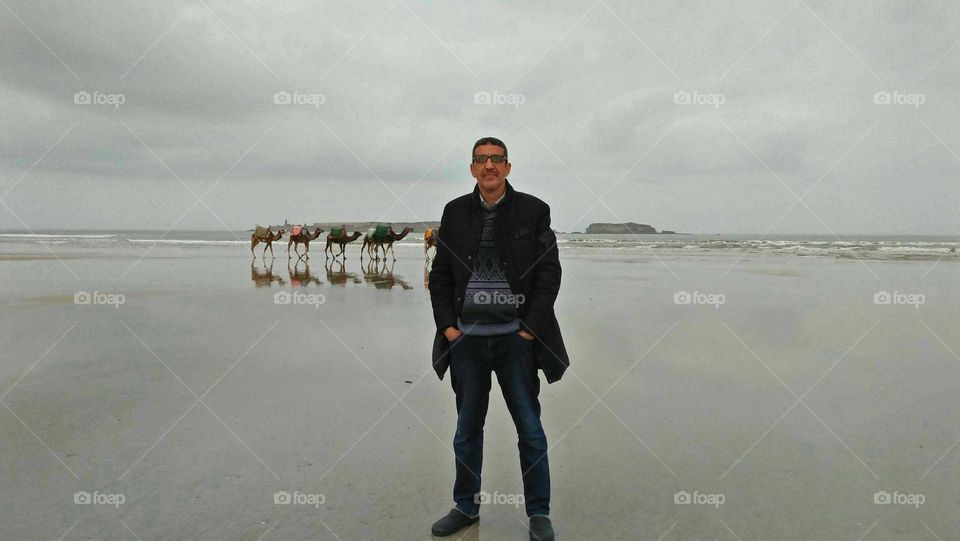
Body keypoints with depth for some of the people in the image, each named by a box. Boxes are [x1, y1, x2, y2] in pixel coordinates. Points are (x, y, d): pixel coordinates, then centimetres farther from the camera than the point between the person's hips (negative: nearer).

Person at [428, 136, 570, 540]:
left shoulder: (533, 210, 0)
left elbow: (550, 271, -3)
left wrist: (530, 327, -9)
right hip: (466, 339, 2)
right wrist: (447, 326, -2)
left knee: (531, 431, 6)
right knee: (467, 431, 14)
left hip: (516, 338, -2)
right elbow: (440, 274, 7)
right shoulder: (455, 212, 6)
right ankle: (466, 507, 31)